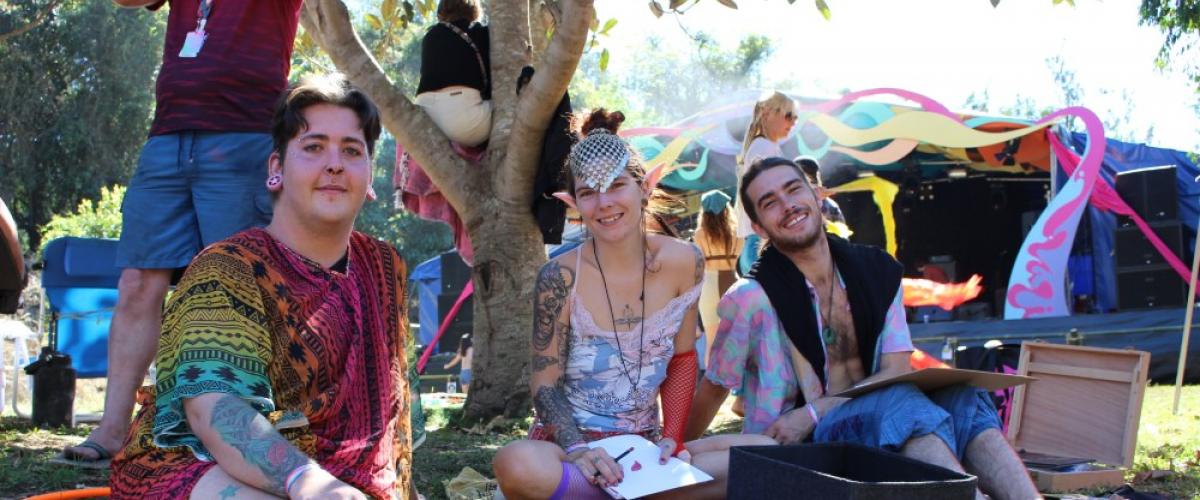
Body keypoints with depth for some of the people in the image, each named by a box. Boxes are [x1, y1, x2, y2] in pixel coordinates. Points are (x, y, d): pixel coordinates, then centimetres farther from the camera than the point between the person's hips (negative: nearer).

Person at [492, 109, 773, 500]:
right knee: (518, 464, -39)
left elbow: (682, 360, 9)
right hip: (568, 441, -4)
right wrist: (578, 449, -24)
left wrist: (672, 438, -3)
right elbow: (545, 385, -7)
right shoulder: (560, 278, -11)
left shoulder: (684, 263, -1)